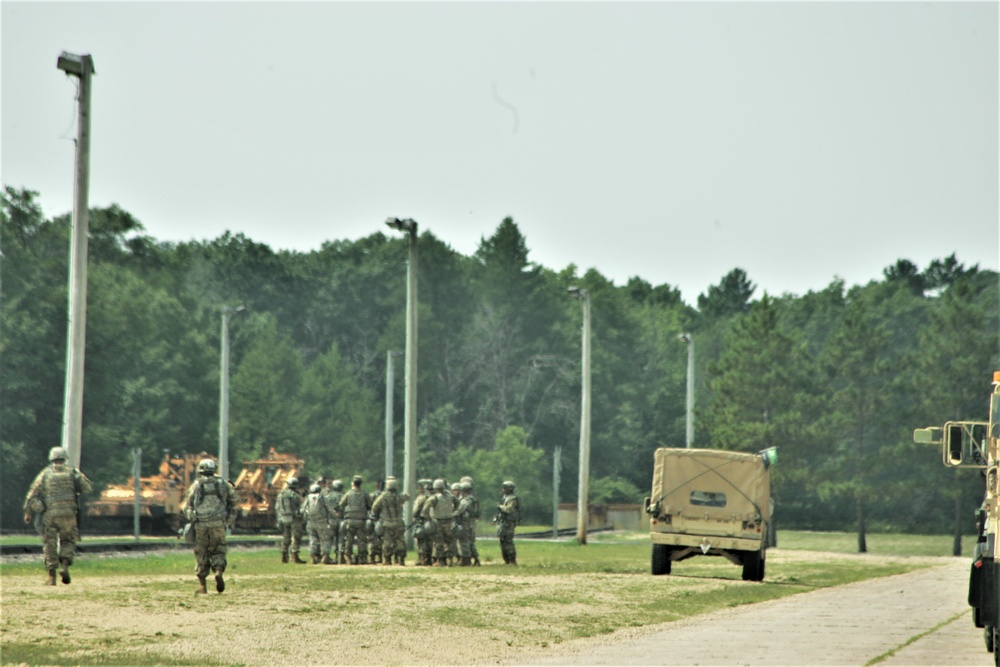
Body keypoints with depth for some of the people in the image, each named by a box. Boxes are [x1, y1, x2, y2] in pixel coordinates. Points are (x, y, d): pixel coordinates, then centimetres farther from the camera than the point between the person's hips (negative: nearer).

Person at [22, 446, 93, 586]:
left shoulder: (45, 473, 7)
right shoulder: (72, 472, 6)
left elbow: (32, 493, 4)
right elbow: (88, 488, 2)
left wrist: (28, 512, 11)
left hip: (49, 513, 0)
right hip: (68, 513, 0)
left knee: (50, 545, 8)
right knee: (67, 541, 15)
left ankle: (51, 576, 4)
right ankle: (65, 565, -10)